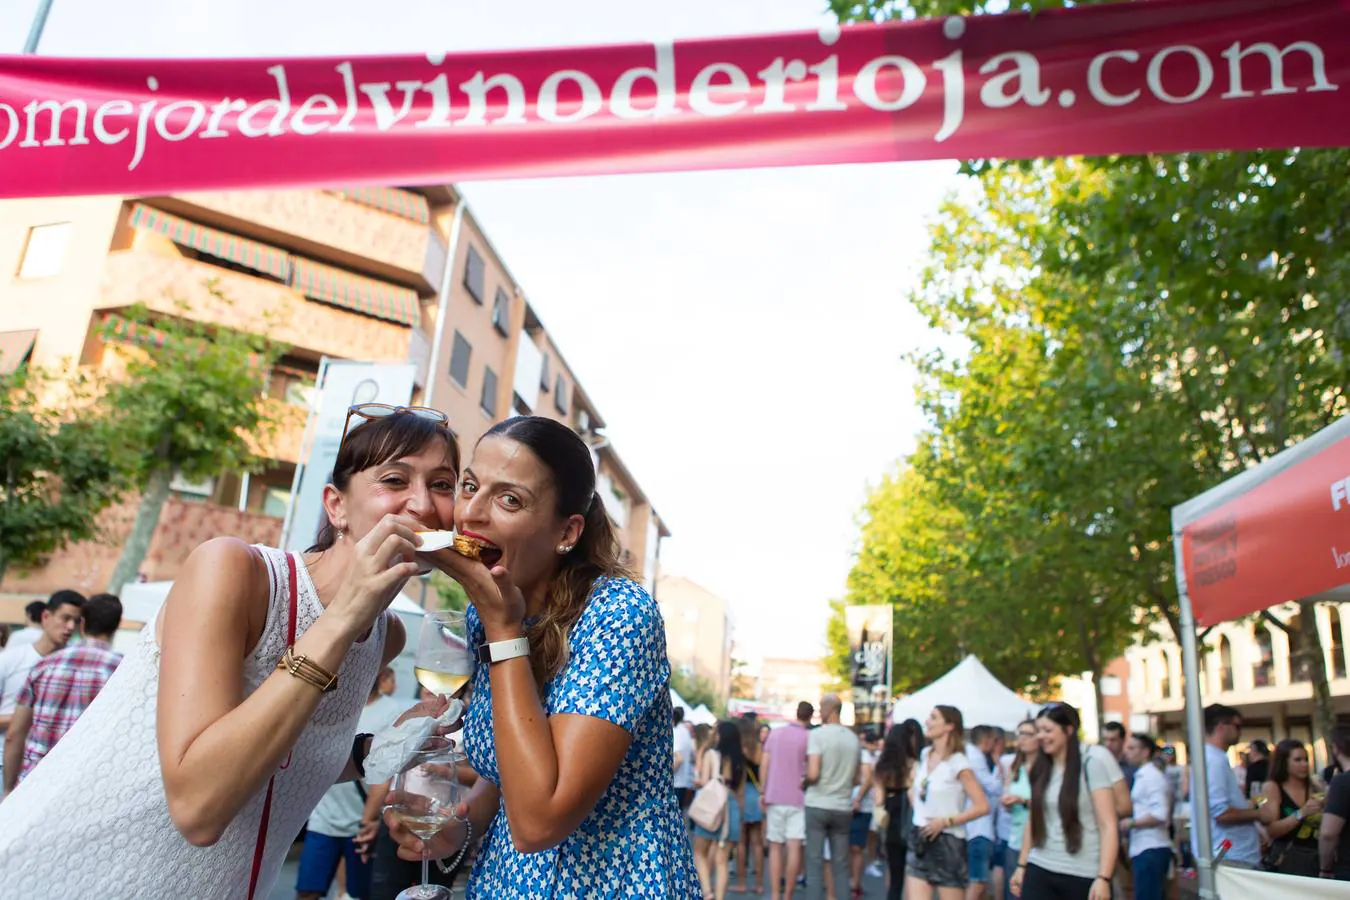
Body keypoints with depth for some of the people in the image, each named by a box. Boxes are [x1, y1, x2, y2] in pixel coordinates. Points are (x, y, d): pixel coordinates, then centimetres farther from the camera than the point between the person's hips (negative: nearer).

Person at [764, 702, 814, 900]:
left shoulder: (775, 733, 4)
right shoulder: (809, 737, -5)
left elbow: (764, 765, 4)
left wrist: (764, 792, 10)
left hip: (775, 797, 3)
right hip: (799, 799, -3)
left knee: (775, 847, 10)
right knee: (794, 848, -1)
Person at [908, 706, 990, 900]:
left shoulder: (958, 763, -12)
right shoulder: (925, 755, 8)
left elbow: (982, 806, -17)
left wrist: (945, 821, -17)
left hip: (947, 843, -6)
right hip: (920, 841, 6)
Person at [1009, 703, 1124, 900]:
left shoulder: (1092, 762, -9)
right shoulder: (1041, 768, 8)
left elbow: (1108, 826, -13)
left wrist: (1103, 877, -20)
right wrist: (1021, 865, 13)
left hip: (1083, 875, -4)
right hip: (1040, 871, 5)